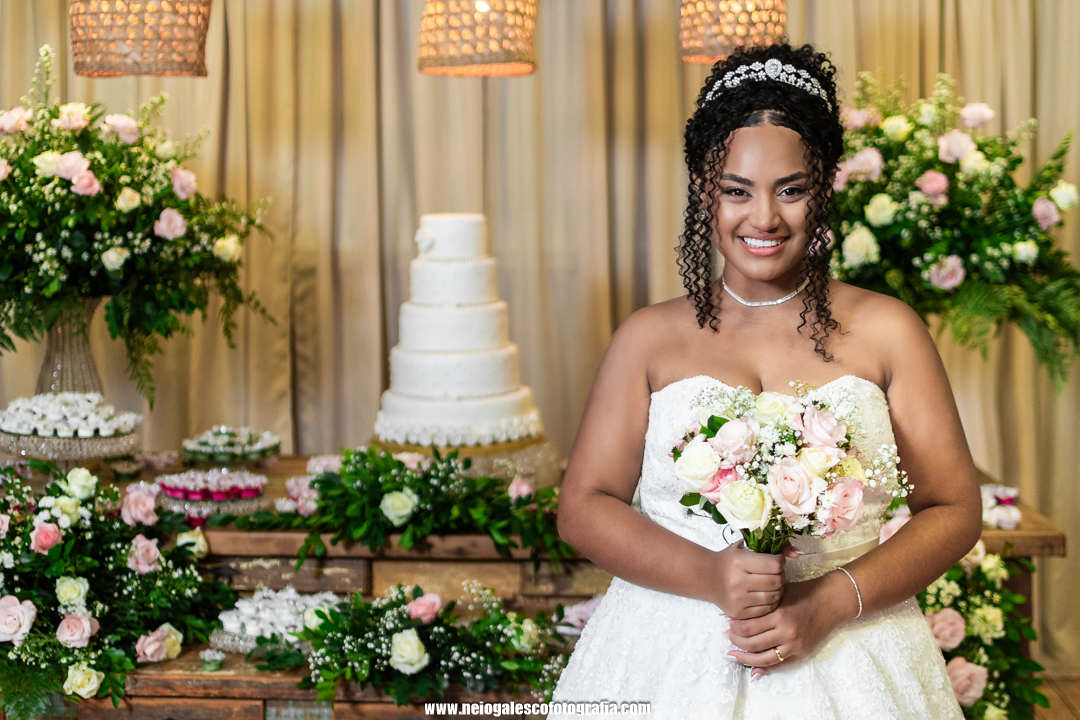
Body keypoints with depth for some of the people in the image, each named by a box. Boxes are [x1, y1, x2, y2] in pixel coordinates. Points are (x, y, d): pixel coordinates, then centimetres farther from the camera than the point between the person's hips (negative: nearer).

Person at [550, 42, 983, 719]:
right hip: (669, 659, 1)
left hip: (848, 660, 0)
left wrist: (827, 603, -14)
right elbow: (583, 505, 1)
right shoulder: (649, 338, 3)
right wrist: (710, 576, -15)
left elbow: (954, 511, -1)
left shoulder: (885, 331, 1)